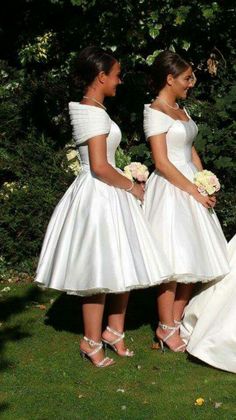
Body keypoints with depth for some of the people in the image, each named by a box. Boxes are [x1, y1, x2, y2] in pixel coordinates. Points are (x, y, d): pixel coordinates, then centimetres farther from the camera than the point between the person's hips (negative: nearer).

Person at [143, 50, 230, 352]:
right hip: (170, 190, -9)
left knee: (193, 259, 10)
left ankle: (177, 320, 20)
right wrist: (194, 191, -14)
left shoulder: (180, 110, 15)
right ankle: (166, 328, 6)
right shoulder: (155, 112, -11)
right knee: (174, 263, -6)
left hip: (191, 187, 9)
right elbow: (162, 162, -16)